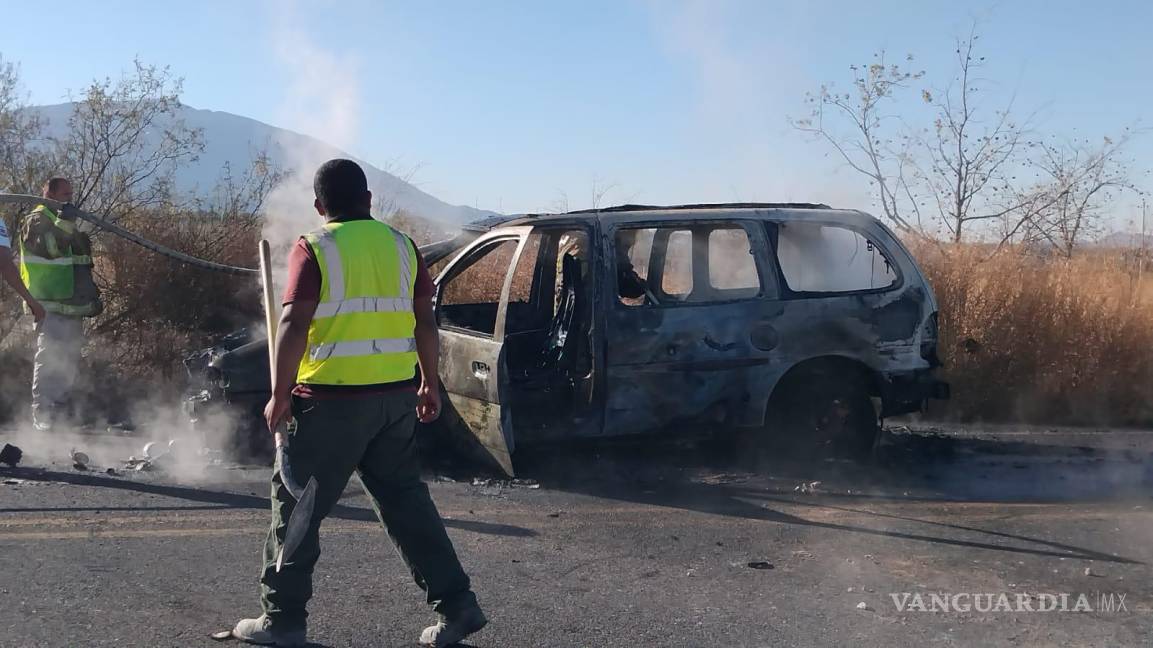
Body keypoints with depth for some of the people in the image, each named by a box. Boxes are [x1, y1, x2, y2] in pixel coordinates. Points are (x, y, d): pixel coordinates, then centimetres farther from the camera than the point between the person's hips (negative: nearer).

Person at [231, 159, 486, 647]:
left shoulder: (314, 250, -6)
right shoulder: (399, 245, 9)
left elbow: (294, 325, -13)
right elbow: (425, 320, 11)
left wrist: (280, 395, -7)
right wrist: (430, 382, 19)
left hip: (333, 398, -5)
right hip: (397, 396, 5)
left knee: (297, 502, 8)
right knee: (405, 498, 14)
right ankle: (456, 604, 12)